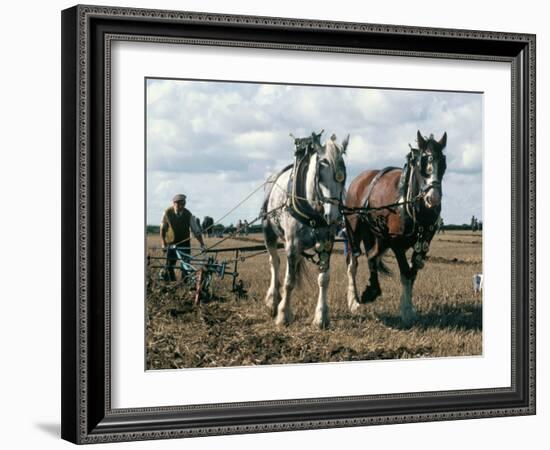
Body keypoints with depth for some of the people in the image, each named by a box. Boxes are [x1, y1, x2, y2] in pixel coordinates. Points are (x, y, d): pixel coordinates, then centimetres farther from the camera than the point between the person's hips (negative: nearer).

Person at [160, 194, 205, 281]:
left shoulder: (188, 215, -10)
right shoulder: (167, 213, -10)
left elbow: (196, 231, -4)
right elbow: (162, 229, 3)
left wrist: (202, 244, -12)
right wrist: (163, 243, -1)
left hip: (185, 245, 0)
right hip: (171, 245, 0)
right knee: (169, 268, -6)